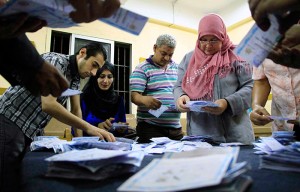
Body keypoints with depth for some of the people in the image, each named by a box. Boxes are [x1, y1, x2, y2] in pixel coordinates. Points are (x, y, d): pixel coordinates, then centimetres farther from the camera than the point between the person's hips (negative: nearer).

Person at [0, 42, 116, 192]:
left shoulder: (76, 77, 5)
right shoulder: (56, 61, -20)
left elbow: (76, 110, 10)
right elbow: (48, 105, -33)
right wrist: (88, 127, -35)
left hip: (33, 130, 8)